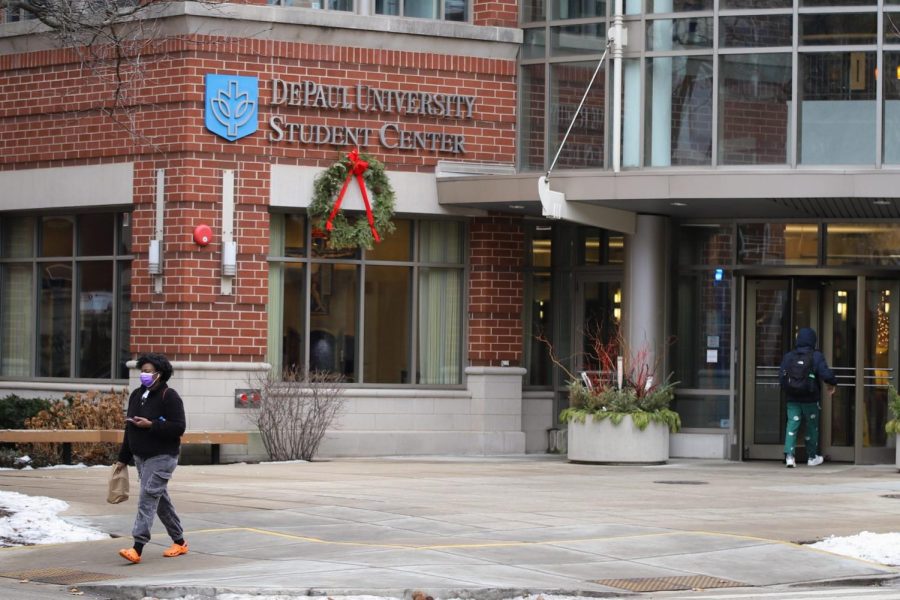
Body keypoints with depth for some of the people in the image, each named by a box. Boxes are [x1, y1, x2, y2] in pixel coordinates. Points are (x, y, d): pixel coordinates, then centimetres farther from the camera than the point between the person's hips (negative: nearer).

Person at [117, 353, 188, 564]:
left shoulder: (169, 396, -12)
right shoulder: (137, 395, 11)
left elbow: (178, 427, -18)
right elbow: (130, 427, 18)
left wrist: (151, 425, -24)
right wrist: (123, 458, 19)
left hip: (161, 457, -8)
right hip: (141, 457, 8)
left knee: (148, 498, -15)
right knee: (160, 499, 14)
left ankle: (138, 548, -21)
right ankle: (179, 542, 26)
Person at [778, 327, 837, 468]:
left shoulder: (788, 356, 0)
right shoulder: (816, 356, -9)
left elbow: (781, 376, 1)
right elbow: (825, 373, -15)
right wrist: (832, 384, 5)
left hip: (793, 399, 2)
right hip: (810, 399, -2)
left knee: (792, 425, 0)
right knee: (812, 427, 13)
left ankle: (789, 455, -17)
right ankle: (812, 457, 23)